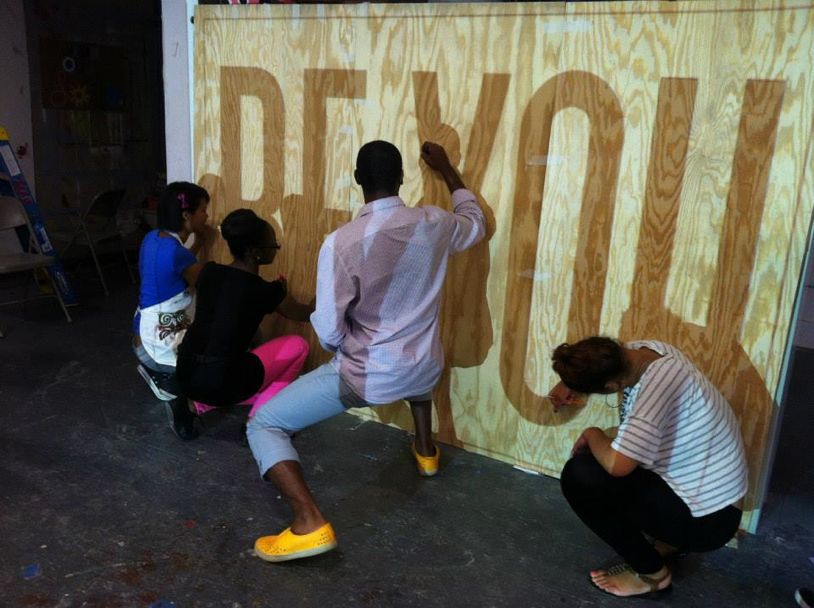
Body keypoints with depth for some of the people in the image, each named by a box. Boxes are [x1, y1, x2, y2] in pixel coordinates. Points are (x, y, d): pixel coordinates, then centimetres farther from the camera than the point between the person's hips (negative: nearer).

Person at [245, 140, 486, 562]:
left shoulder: (341, 243, -22)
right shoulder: (433, 224, -7)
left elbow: (329, 332, -19)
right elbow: (476, 223, 17)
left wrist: (345, 345, 6)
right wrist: (447, 170, 27)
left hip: (367, 377, -5)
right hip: (424, 371, 6)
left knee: (263, 424, 6)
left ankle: (309, 524, -10)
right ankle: (426, 452, 58)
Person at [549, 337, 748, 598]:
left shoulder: (660, 382, -33)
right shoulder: (644, 349, -9)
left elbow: (617, 465, -38)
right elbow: (600, 366, 14)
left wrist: (592, 434, -17)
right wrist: (568, 383, -6)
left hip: (705, 519, -9)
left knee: (579, 476, -16)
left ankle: (651, 572, 2)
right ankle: (669, 538, 20)